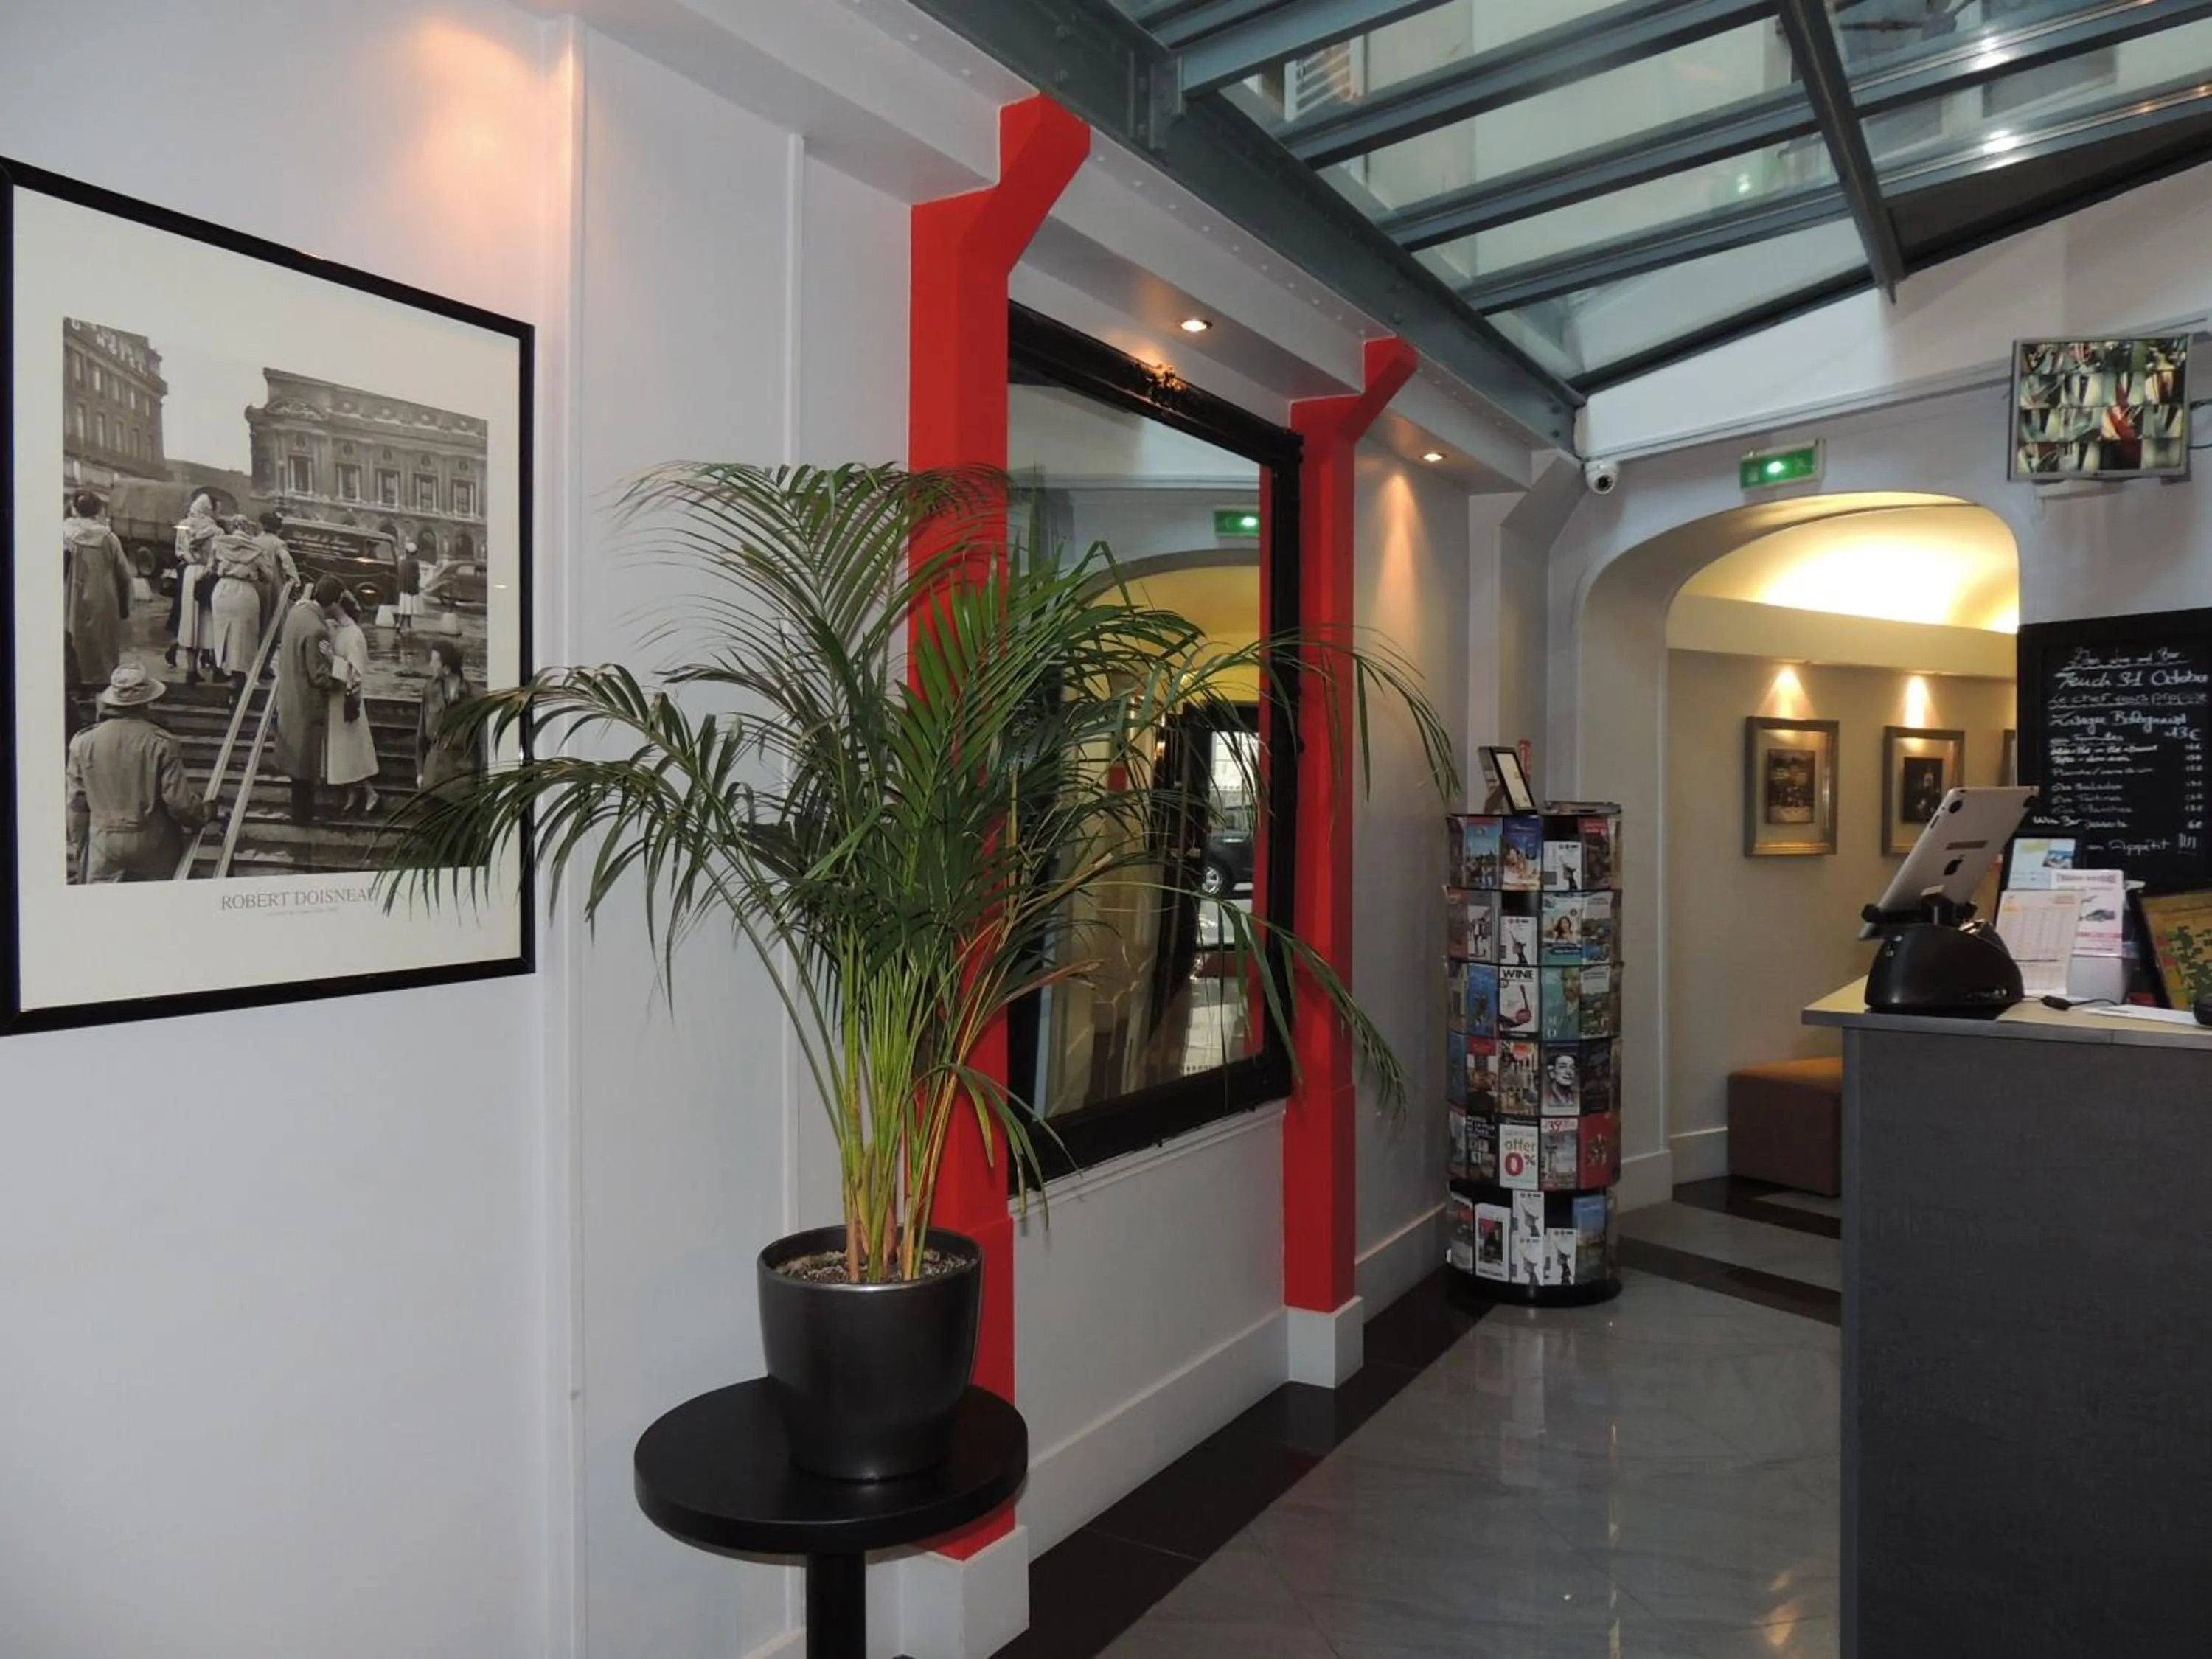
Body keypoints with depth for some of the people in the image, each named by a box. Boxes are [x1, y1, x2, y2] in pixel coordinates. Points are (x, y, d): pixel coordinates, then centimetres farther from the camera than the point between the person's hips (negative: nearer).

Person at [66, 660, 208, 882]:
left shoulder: (84, 743, -5)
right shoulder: (163, 745, -14)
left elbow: (76, 804, 2)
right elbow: (178, 801, -14)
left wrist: (78, 848, 13)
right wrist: (202, 816, 7)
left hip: (104, 843, 2)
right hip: (154, 845, -2)